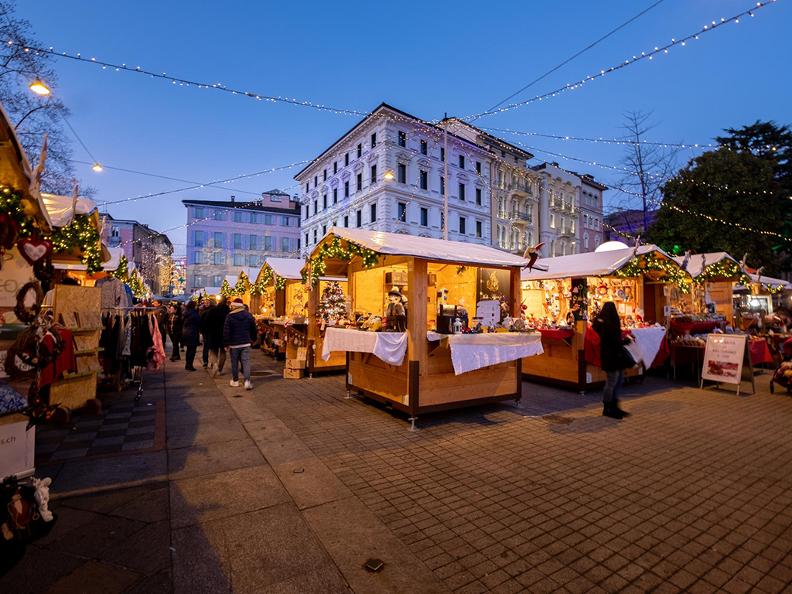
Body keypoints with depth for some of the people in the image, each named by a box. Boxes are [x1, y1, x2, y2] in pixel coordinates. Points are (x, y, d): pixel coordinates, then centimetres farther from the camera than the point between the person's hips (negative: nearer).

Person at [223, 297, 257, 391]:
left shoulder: (229, 316, -9)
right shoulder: (248, 315, 2)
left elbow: (226, 331, -9)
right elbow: (253, 329, 9)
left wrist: (226, 344, -2)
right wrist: (253, 339, 22)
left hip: (234, 343, -2)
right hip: (246, 343, 2)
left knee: (234, 363, 11)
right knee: (246, 362, 0)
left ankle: (235, 381, 22)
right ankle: (247, 381, -11)